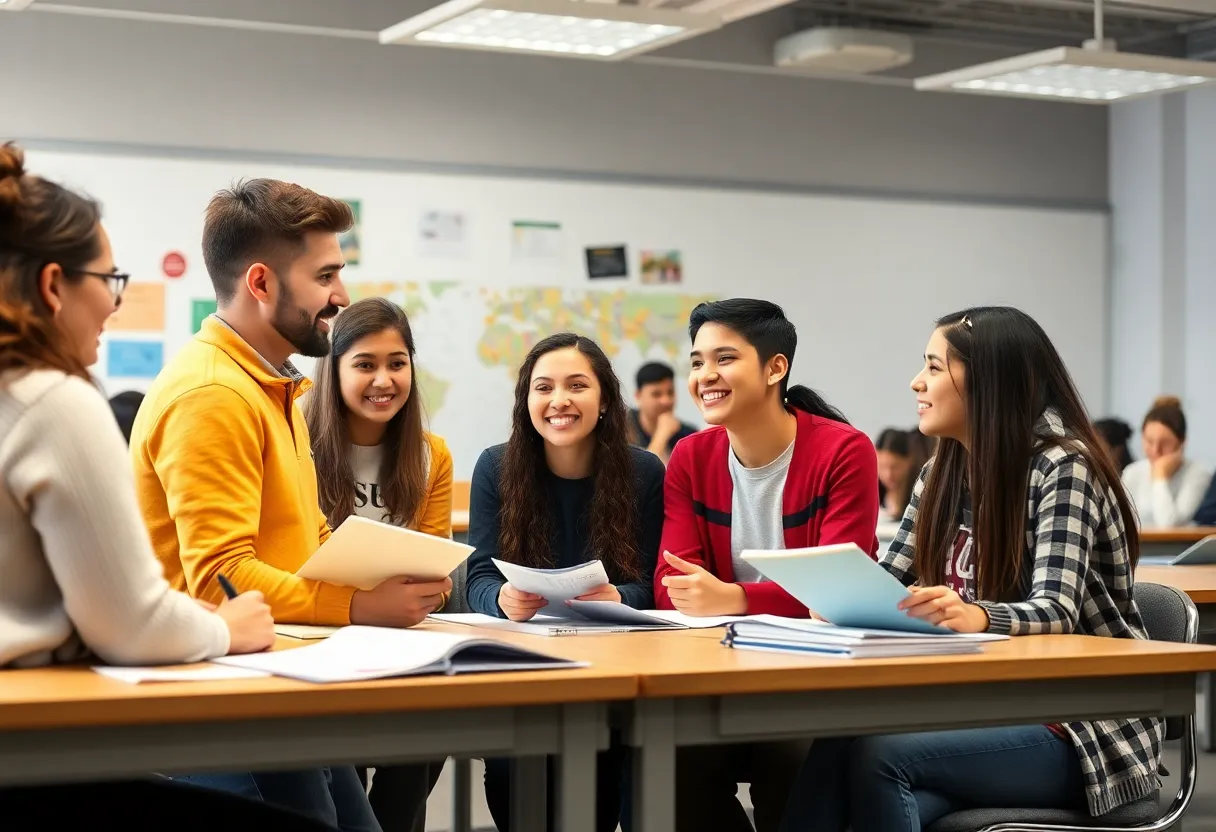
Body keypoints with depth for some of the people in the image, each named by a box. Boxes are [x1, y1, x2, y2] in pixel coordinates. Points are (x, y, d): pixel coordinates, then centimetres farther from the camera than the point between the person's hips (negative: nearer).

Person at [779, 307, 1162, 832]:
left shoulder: (1063, 466, -11)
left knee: (879, 755, -31)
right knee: (836, 750, -28)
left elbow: (1055, 612, -22)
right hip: (978, 709, 6)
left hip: (1077, 729, -6)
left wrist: (974, 617, -44)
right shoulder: (943, 474, 12)